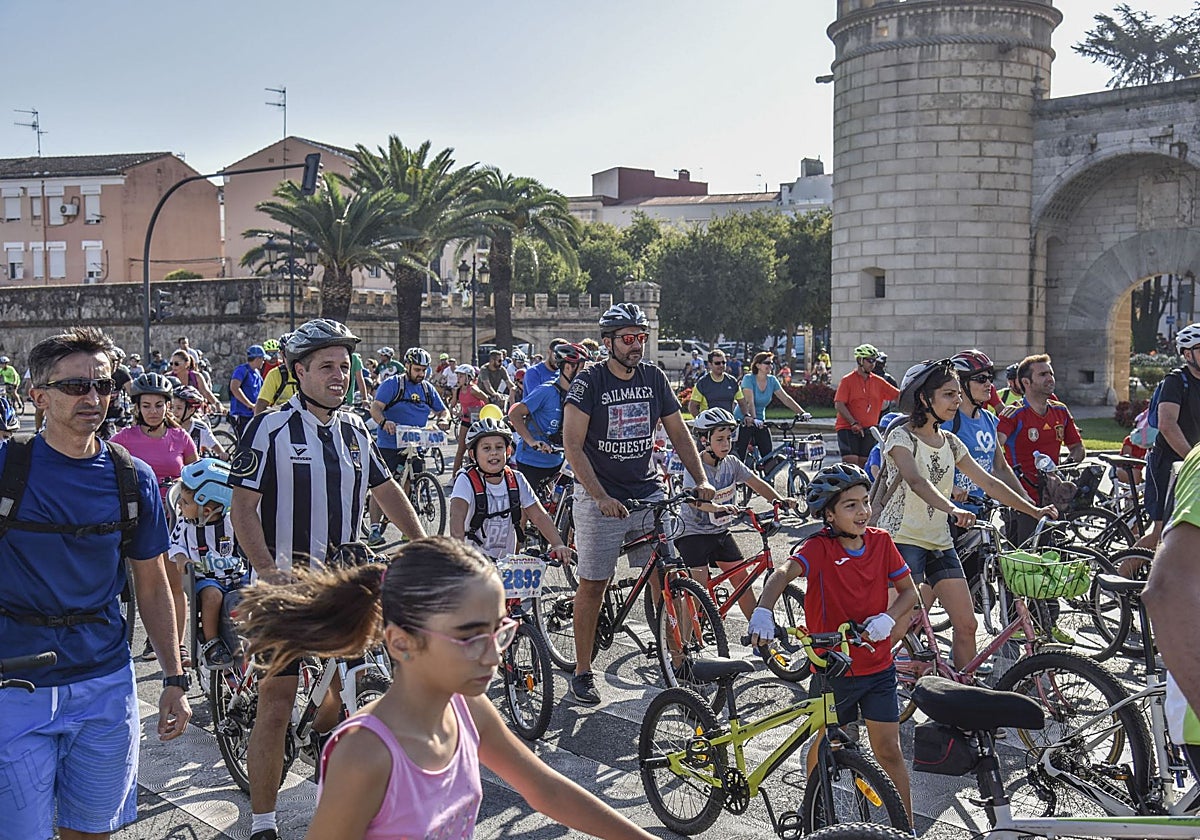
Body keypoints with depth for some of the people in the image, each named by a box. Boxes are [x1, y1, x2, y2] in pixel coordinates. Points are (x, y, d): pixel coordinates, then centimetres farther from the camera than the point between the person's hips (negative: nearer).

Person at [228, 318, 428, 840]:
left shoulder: (354, 429, 10)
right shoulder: (271, 428, -8)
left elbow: (386, 490, 19)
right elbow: (243, 507, -12)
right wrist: (268, 570, -25)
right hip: (285, 586, -5)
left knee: (341, 694, 12)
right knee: (276, 707, -4)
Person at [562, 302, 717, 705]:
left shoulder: (654, 378, 5)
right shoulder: (589, 382, -9)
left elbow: (679, 433, 9)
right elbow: (573, 445, -15)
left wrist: (701, 480, -4)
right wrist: (601, 497, -25)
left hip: (648, 493, 4)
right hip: (599, 498, -4)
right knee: (592, 584, 2)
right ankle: (582, 672, 13)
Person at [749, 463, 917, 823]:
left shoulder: (881, 542, -3)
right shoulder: (819, 548, -16)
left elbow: (909, 591, 4)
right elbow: (784, 572, -34)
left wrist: (887, 618, -15)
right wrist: (763, 610, -53)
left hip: (877, 667, 2)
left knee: (888, 750, 5)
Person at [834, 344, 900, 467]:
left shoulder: (878, 382, 9)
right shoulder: (847, 380, -4)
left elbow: (899, 395, 8)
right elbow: (839, 405, -11)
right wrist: (853, 423, -18)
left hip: (868, 429, 5)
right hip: (848, 428, -4)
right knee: (851, 463, -14)